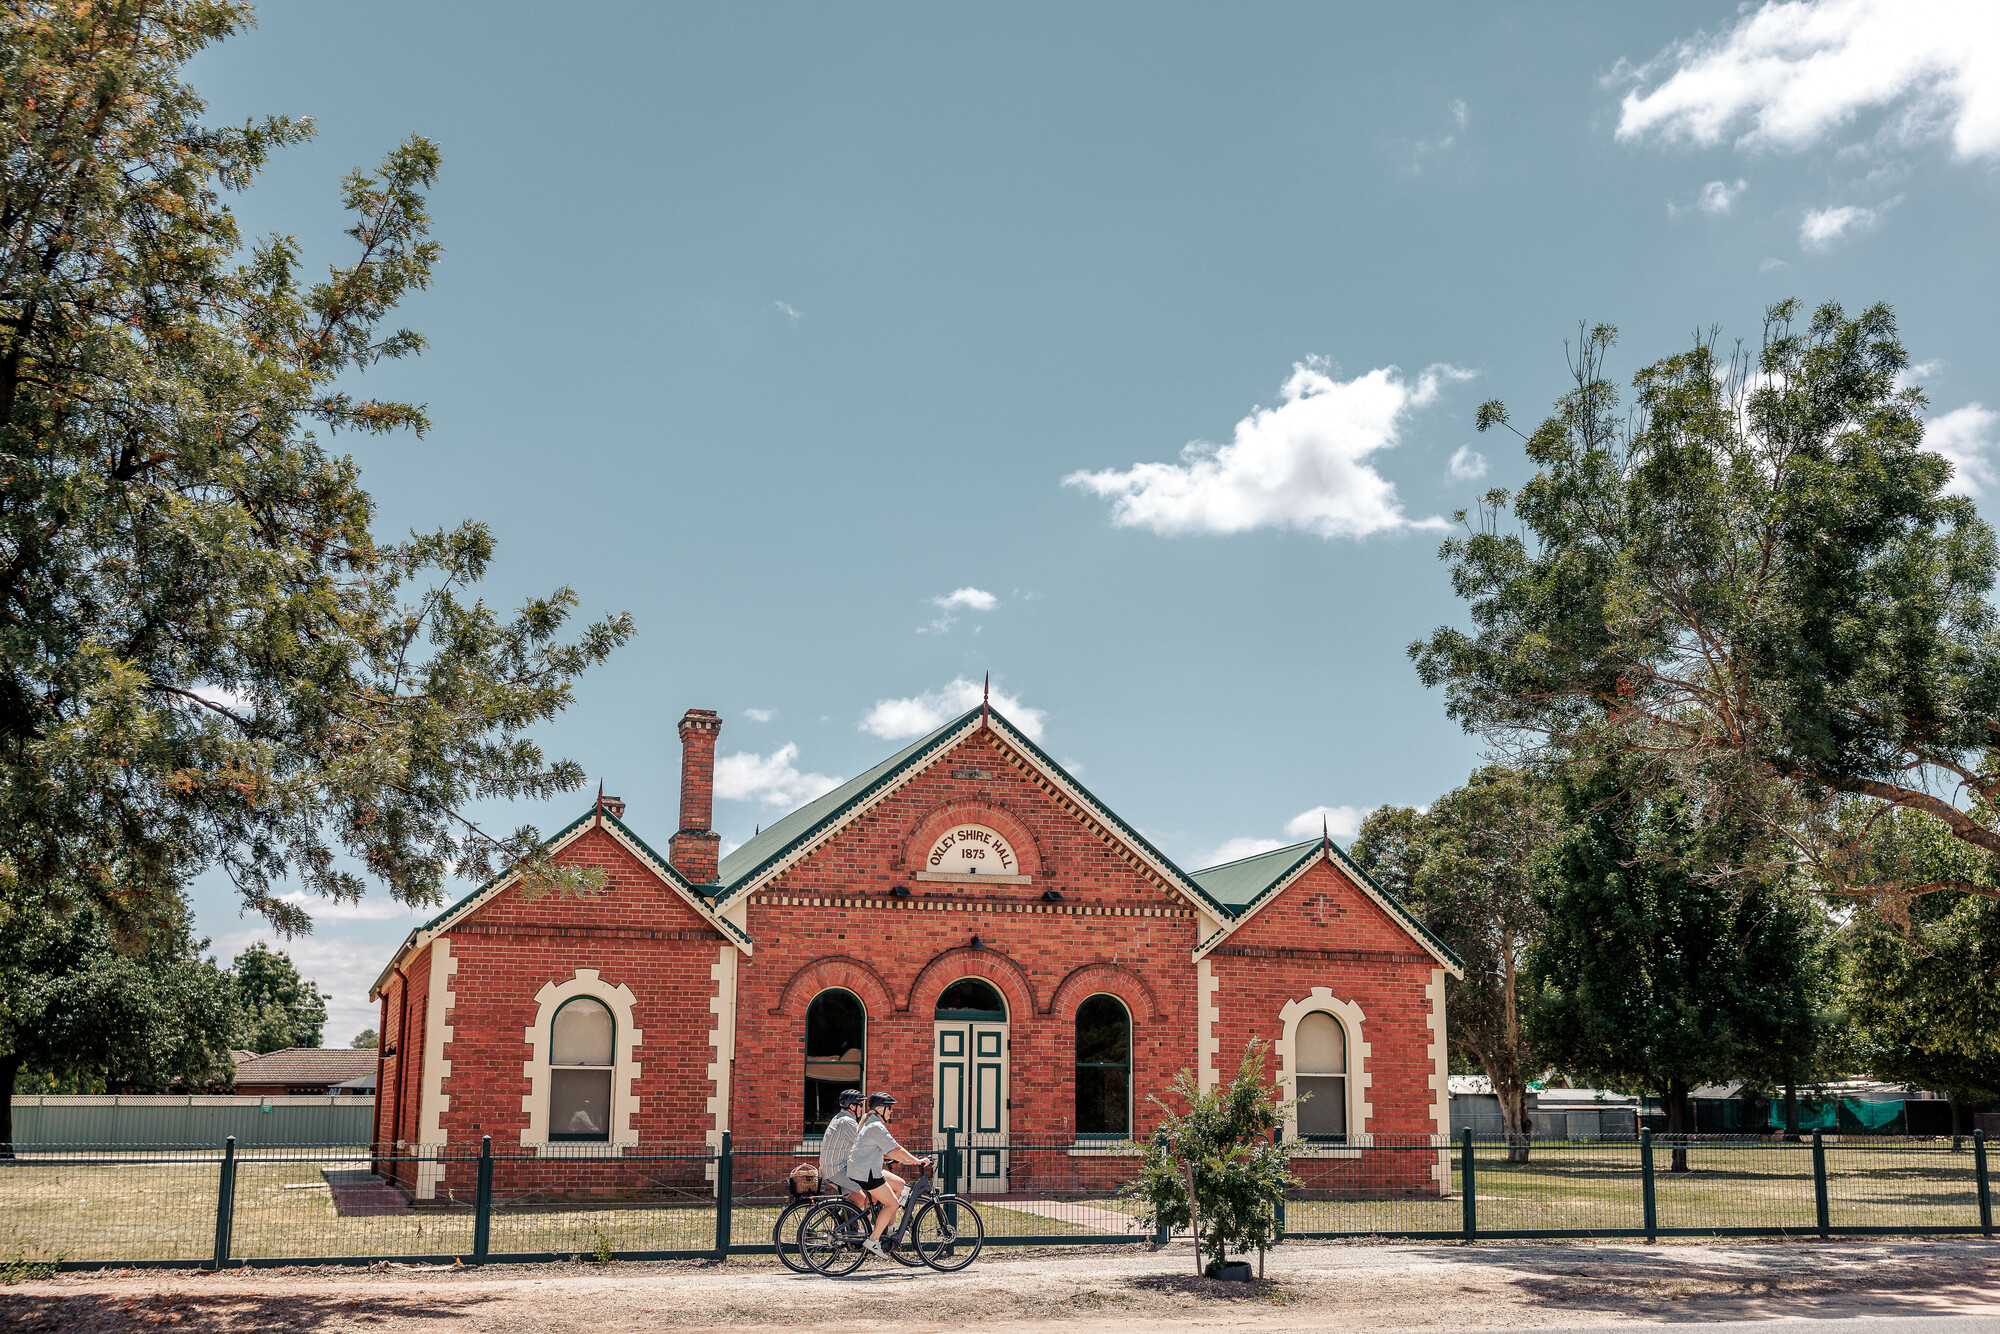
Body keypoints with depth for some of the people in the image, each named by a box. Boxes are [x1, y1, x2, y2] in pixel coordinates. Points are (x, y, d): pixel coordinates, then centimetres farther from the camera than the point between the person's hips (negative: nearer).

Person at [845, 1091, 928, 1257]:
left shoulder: (870, 1124, 18)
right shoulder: (877, 1127, -17)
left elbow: (885, 1150, 25)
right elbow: (895, 1150, -18)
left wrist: (905, 1160, 20)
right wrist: (917, 1161, -10)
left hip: (869, 1170, 11)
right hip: (865, 1173, -11)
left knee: (899, 1184, 16)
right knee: (892, 1204, -6)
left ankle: (888, 1227, 17)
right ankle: (873, 1240, -6)